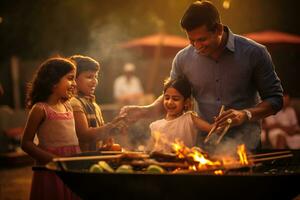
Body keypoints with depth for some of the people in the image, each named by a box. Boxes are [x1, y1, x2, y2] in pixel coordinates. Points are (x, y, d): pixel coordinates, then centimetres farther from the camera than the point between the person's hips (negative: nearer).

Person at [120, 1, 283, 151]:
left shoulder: (254, 53, -7)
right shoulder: (183, 59, 1)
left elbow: (275, 98, 1)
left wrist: (246, 114, -15)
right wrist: (145, 111, -1)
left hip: (245, 147, -3)